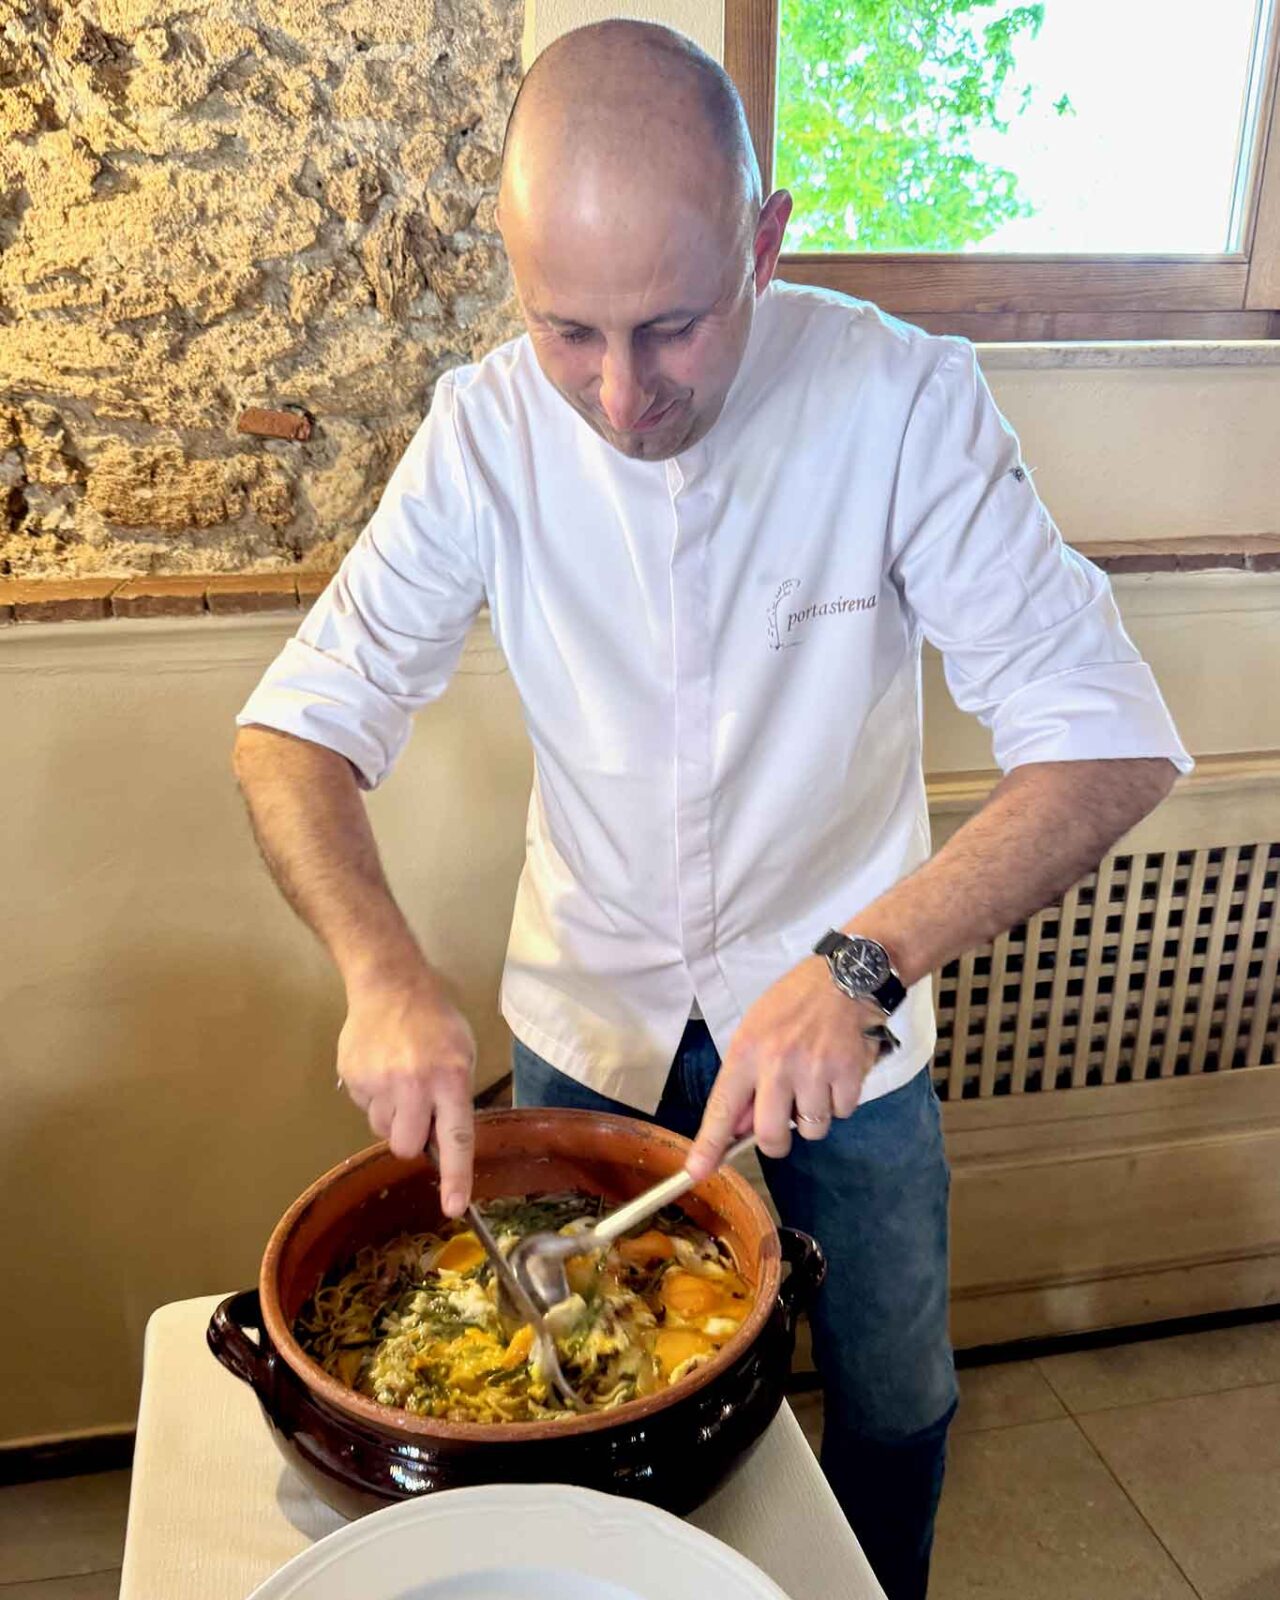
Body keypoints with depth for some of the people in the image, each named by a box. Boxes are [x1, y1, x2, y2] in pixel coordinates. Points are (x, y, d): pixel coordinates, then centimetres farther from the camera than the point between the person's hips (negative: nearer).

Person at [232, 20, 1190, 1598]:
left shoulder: (904, 397, -22)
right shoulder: (486, 428, -16)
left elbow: (1109, 740, -24)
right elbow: (298, 722, -13)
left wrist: (864, 962, -37)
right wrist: (383, 972, -31)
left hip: (845, 1023, -1)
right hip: (586, 1018, 2)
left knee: (894, 1405, 20)